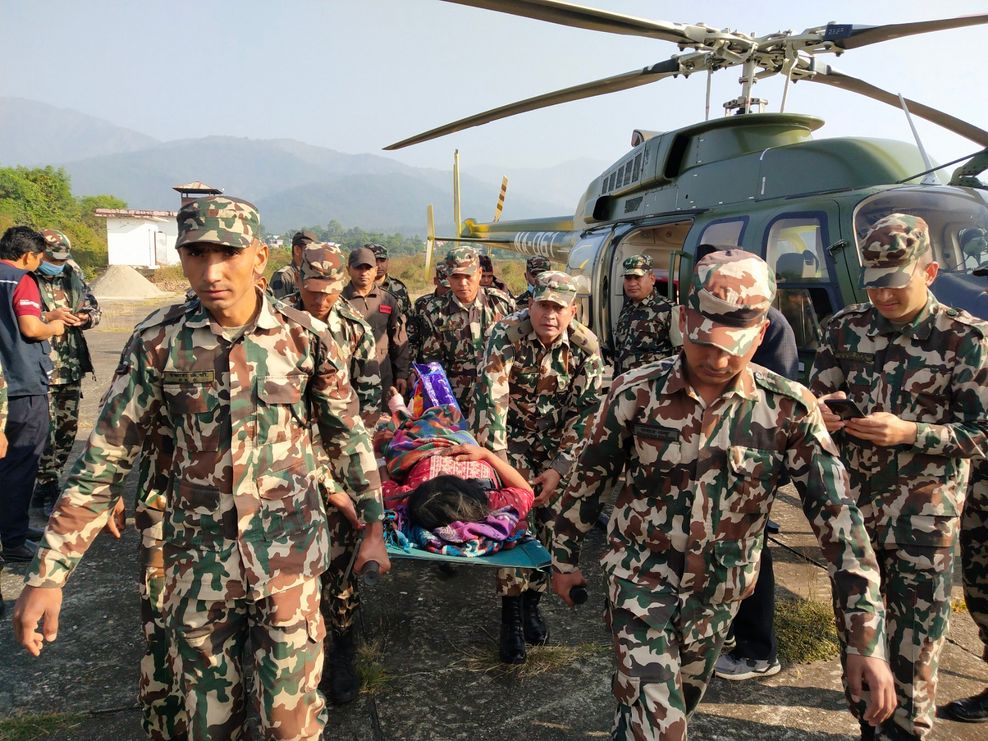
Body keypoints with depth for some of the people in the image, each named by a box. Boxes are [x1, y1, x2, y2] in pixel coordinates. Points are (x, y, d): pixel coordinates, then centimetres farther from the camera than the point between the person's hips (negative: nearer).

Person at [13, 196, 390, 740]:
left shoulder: (304, 336, -8)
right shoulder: (157, 341, -7)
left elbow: (347, 435, 3)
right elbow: (107, 456, -2)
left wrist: (374, 526, 5)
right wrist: (48, 572, -4)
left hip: (288, 556, -1)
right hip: (197, 559, 1)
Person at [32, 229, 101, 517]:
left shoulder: (73, 277, 9)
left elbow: (94, 306, 17)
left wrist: (86, 317, -4)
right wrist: (50, 317, -21)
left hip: (72, 367, 6)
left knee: (68, 427, 12)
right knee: (46, 430, -2)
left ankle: (50, 481, 29)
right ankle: (45, 492, 11)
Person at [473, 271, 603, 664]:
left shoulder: (586, 346, -15)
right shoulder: (506, 334, -22)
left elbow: (585, 411, -11)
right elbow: (490, 399, -29)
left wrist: (560, 468, -16)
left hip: (558, 443, 3)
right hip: (513, 437, -2)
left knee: (550, 521, 4)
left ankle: (532, 602, 25)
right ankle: (511, 616, 4)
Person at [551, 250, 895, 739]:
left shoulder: (790, 409, -13)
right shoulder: (637, 392, -14)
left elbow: (836, 516, -14)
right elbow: (589, 479, -2)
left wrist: (865, 639, -18)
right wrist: (565, 557, 7)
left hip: (719, 591, 3)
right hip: (640, 577, -2)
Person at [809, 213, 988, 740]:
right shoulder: (845, 327, 2)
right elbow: (816, 402, 5)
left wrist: (908, 432, -22)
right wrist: (823, 415, -19)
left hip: (924, 514, -3)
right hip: (853, 504, 3)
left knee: (915, 636, 7)